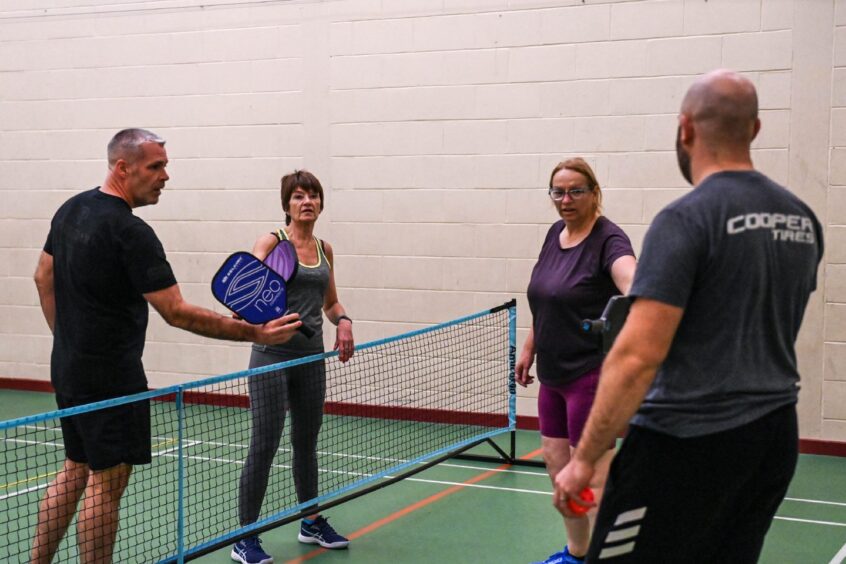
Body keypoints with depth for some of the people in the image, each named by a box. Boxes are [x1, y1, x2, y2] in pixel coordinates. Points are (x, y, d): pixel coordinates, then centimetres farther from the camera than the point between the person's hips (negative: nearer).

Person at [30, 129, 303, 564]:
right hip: (110, 377, -9)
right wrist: (256, 334, -21)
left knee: (75, 468, 18)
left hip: (68, 368, 9)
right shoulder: (131, 232, -21)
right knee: (107, 481, -1)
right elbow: (178, 314, -23)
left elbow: (44, 277, 18)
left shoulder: (71, 210, 7)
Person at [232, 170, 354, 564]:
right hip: (273, 355, -6)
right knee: (264, 445, -6)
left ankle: (312, 523, 32)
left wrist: (343, 321, 1)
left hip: (311, 357, 6)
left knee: (307, 443, 17)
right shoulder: (272, 242, -6)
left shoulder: (324, 249, 11)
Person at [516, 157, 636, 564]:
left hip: (591, 373, -8)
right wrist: (529, 348, 21)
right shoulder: (555, 233, 8)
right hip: (554, 373, 9)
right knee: (555, 459, 16)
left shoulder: (608, 239, -15)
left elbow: (630, 276, -37)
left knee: (592, 476, -4)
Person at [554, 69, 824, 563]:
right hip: (776, 436, 8)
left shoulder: (686, 219, -15)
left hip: (687, 443, -7)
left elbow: (638, 357, -20)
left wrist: (585, 459, -14)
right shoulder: (803, 220, 7)